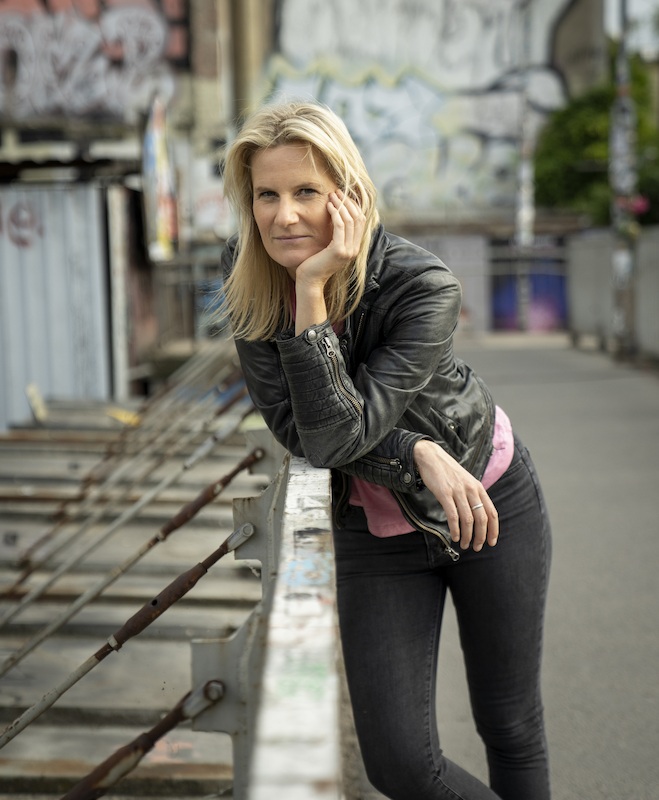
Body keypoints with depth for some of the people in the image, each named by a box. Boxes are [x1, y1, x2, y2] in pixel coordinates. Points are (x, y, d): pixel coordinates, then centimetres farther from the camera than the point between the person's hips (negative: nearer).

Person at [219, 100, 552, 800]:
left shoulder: (421, 285, -27)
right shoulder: (247, 280, -14)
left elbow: (337, 435, -32)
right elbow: (291, 425, -16)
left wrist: (312, 289, -36)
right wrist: (418, 453, -26)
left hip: (489, 504, -3)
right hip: (375, 529, 3)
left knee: (511, 730, 11)